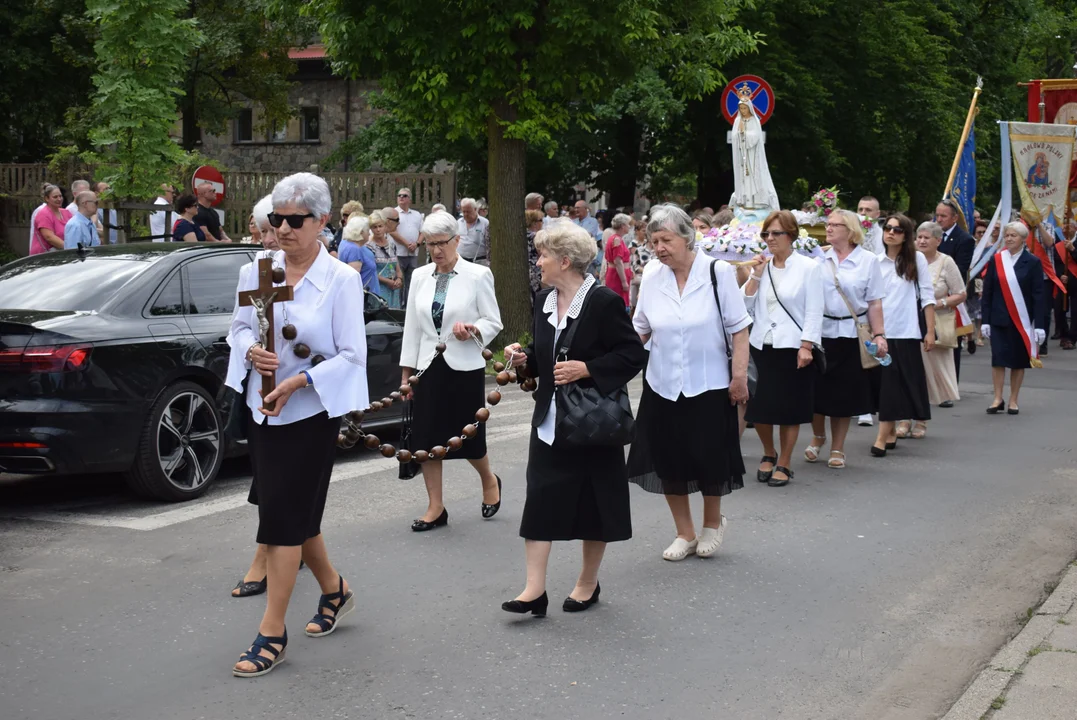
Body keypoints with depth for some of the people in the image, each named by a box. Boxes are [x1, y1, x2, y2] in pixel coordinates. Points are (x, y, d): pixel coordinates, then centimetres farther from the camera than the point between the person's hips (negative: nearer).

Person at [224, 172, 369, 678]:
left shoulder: (341, 280, -11)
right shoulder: (256, 272, 2)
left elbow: (353, 355, -11)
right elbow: (238, 327, 12)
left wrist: (300, 381, -21)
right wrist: (251, 349, -11)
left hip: (312, 412, -5)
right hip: (262, 408, 5)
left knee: (284, 516, -6)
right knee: (297, 513, 14)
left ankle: (272, 634, 1)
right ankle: (333, 590, 39)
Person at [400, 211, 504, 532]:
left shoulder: (478, 275, -4)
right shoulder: (420, 277, 8)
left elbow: (494, 322, -3)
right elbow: (412, 326, 11)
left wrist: (472, 330, -24)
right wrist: (406, 371, 8)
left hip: (464, 367, -4)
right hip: (428, 366, 4)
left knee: (469, 436, 2)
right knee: (426, 436, 3)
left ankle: (489, 481, 33)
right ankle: (435, 507, 13)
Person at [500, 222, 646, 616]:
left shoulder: (604, 302, -14)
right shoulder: (543, 301, 8)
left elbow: (633, 355, -14)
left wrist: (586, 369, -23)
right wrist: (524, 359, 0)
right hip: (550, 418, 6)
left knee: (593, 503, 7)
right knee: (539, 499, -1)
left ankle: (588, 583, 24)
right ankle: (535, 589, 0)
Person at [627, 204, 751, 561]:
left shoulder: (718, 272, -9)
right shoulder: (651, 276, -1)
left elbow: (738, 328, -7)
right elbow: (640, 329, 9)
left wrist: (739, 376, -11)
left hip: (709, 385, -3)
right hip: (662, 385, 3)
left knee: (709, 460, 6)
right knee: (668, 461, 7)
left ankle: (712, 524, 33)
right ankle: (685, 534, 25)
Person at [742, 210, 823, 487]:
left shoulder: (808, 267, -5)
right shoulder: (761, 266, 9)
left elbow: (814, 311, -8)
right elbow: (745, 305, 5)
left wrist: (806, 347, -14)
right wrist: (756, 275, -5)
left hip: (792, 347, -4)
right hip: (761, 346, 4)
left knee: (789, 409, 3)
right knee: (758, 405, 4)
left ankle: (784, 464, 16)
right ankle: (768, 453, 28)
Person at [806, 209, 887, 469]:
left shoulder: (868, 260, -1)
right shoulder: (819, 257, 3)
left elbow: (874, 302, -1)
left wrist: (879, 334, -8)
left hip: (852, 334, -1)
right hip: (821, 331, 1)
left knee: (845, 393, 5)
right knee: (818, 389, 4)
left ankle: (838, 448, 17)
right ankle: (818, 437, 29)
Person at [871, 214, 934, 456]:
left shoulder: (917, 259, 0)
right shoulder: (875, 261, 7)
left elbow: (927, 296, -1)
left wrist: (930, 331, -5)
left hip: (906, 332, -2)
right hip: (879, 331, 2)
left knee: (895, 384, -3)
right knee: (886, 384, 5)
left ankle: (883, 436, -4)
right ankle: (890, 433, 14)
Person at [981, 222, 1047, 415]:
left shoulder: (1033, 262, -2)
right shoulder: (995, 261, 3)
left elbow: (1038, 295, -3)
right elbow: (987, 292, 4)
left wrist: (1039, 324, -9)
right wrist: (985, 320, -1)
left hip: (1022, 319, -1)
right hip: (999, 319, 1)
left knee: (1018, 361, 5)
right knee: (998, 358, -3)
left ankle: (1013, 401, 15)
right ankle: (998, 399, 4)